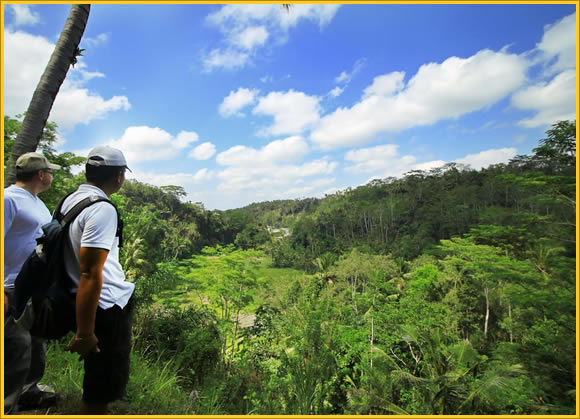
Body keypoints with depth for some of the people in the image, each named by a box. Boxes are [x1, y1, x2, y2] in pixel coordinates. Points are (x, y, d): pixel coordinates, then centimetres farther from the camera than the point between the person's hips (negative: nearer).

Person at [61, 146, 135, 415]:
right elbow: (90, 274, -26)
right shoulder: (102, 210, -23)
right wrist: (84, 333, -21)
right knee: (103, 386, 10)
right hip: (108, 307, -9)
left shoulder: (71, 199, 5)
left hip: (103, 302, 9)